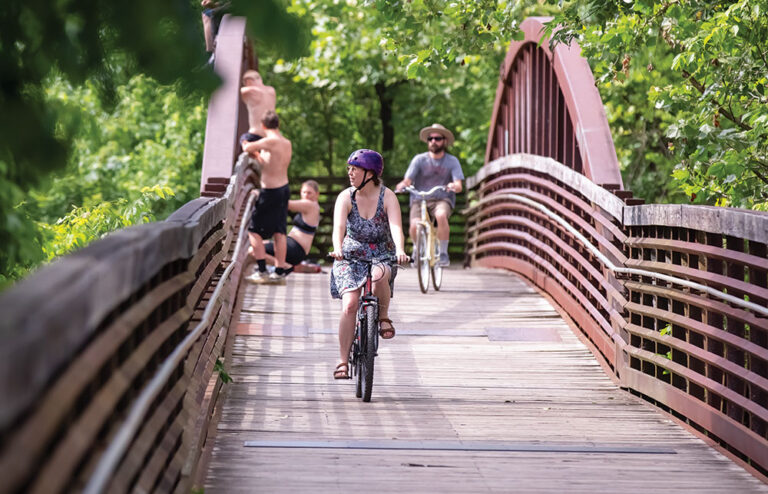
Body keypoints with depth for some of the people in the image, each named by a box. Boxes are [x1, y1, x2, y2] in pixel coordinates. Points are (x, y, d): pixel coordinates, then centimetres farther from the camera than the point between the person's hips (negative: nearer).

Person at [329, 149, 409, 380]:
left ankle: (384, 317, -9)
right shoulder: (346, 197, -8)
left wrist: (400, 251, -45)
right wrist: (337, 249, -44)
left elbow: (396, 226, -25)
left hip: (382, 257, -1)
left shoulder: (387, 197, -11)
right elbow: (339, 226, -23)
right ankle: (343, 361, -9)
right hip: (351, 257, 1)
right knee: (349, 305, -16)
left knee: (380, 276, -37)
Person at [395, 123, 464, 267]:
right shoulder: (419, 159, 5)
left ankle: (443, 253, -19)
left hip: (443, 200, -1)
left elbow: (459, 186, -6)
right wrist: (402, 185, -31)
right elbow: (408, 179, -6)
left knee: (441, 215, -37)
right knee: (415, 225, -29)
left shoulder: (452, 161, 5)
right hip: (419, 199, 1)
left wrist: (454, 186, -31)